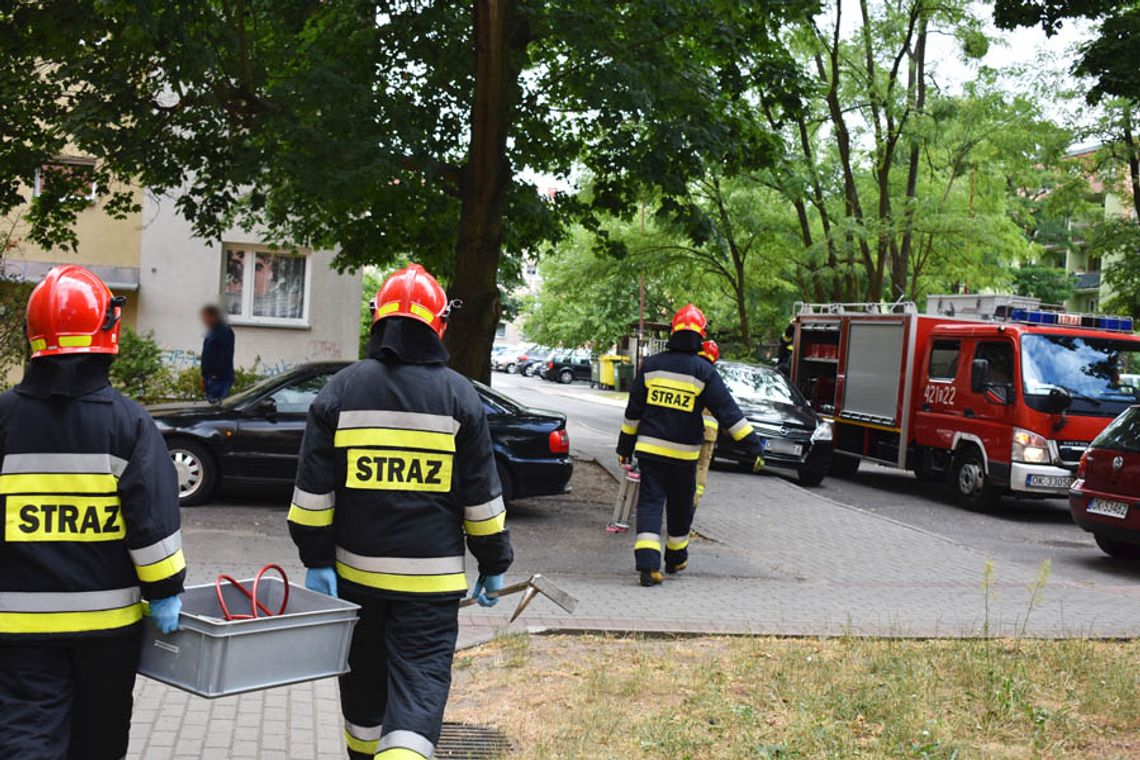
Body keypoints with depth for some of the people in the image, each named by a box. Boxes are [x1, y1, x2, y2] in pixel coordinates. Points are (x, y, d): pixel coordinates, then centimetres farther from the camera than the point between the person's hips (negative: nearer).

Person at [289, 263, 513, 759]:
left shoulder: (342, 389, 1)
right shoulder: (458, 395, -3)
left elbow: (314, 490, -1)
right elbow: (481, 495, 0)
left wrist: (317, 560, 4)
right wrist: (494, 564, 8)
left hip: (356, 568, 3)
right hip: (432, 577, -2)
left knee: (363, 676, 20)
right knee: (420, 682, -2)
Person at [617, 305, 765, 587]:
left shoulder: (651, 365, 3)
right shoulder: (703, 371, -6)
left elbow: (633, 410, 8)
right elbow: (728, 412, -8)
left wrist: (625, 446, 17)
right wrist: (753, 445, -5)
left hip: (650, 449, 1)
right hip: (683, 454, -1)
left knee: (650, 503, 0)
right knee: (680, 507, 16)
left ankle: (647, 563, -16)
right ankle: (676, 559, 32)